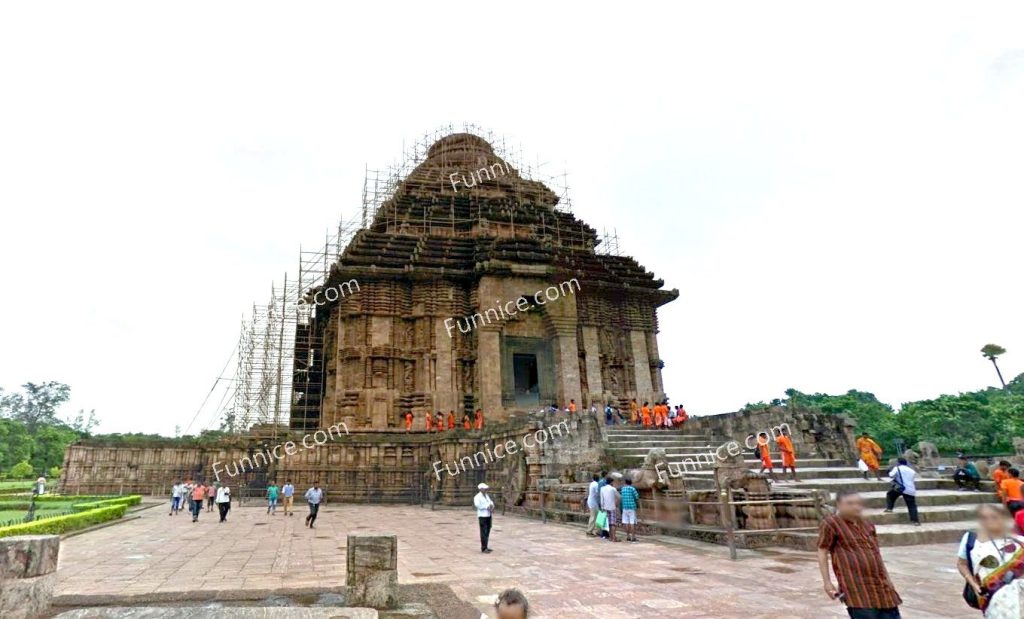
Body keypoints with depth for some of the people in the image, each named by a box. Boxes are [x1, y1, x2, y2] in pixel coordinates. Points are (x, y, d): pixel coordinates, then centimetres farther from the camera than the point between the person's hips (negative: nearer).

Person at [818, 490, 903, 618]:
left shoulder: (867, 524, 12)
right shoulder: (831, 523, -9)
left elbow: (875, 552, 22)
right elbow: (822, 552, -9)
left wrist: (887, 578, 20)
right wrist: (827, 582, -12)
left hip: (879, 582, 7)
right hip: (856, 585, -7)